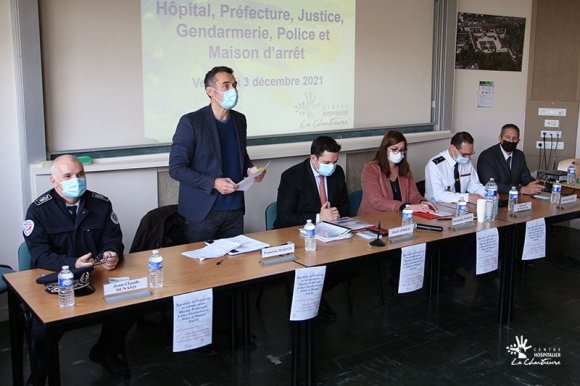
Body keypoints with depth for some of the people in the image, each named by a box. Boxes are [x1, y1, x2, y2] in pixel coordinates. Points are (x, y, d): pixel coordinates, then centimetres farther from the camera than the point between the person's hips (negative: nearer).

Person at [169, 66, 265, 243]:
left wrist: (250, 169, 1)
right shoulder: (191, 122, -12)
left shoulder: (239, 119, 8)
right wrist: (213, 183, -20)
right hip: (203, 211, -5)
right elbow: (176, 168, -12)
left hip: (235, 209, 5)